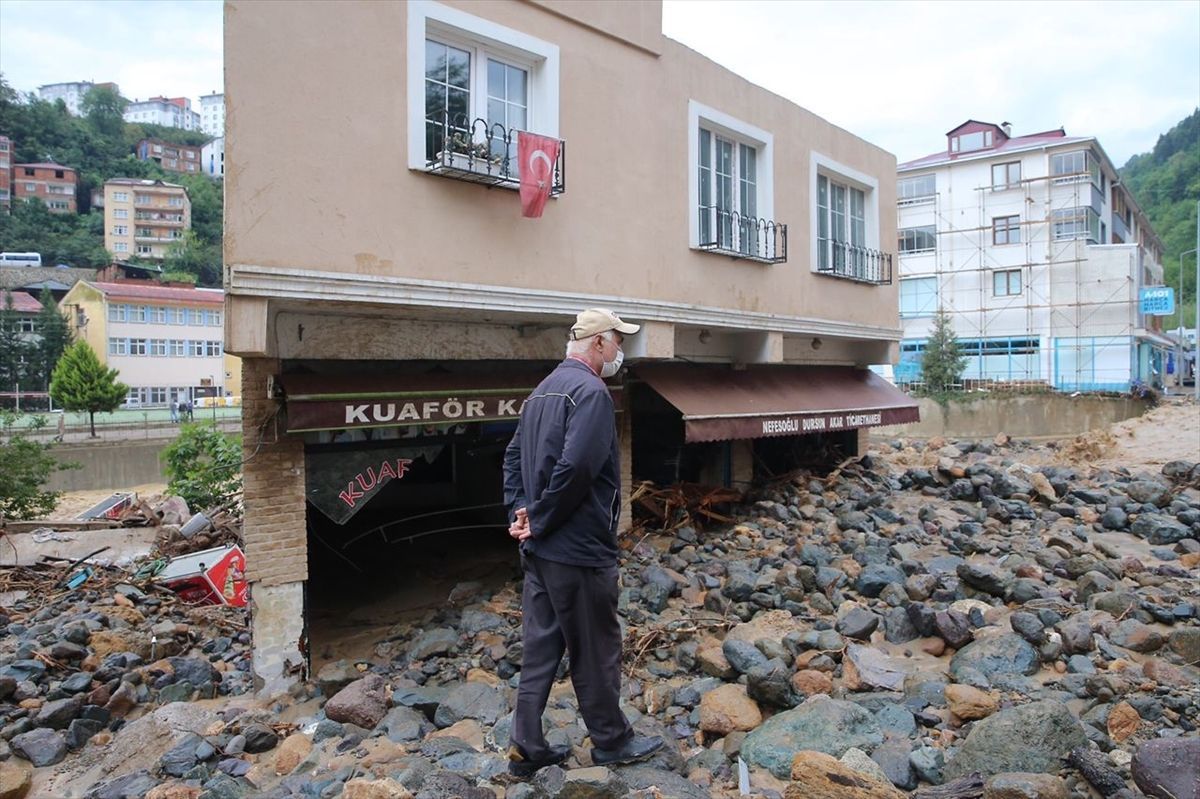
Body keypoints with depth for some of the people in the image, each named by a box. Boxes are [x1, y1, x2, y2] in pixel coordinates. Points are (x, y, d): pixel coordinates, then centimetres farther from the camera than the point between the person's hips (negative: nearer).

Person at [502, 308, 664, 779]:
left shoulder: (544, 390, 13)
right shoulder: (591, 391, -17)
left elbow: (514, 457, 13)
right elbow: (575, 467, -28)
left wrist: (520, 512, 4)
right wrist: (541, 521, -16)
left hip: (539, 548, 9)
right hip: (580, 549, -9)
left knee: (541, 646, 15)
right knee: (595, 649, 9)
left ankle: (527, 748, 25)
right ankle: (611, 740, 27)